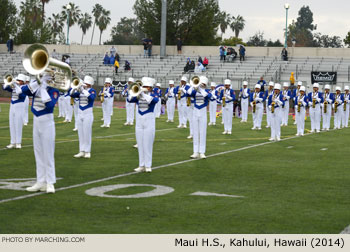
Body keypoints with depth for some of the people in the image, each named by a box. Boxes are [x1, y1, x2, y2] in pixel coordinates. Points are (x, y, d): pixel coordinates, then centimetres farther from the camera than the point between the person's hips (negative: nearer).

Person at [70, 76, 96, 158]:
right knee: (81, 134, 7)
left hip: (88, 114, -5)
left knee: (87, 133, -4)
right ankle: (82, 151, 12)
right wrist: (75, 88, -19)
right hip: (80, 114, 5)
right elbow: (72, 95, -3)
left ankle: (87, 152, 2)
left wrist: (83, 90, -33)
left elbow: (91, 97, -25)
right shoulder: (80, 91, 10)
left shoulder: (92, 91, -4)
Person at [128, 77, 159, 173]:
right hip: (139, 122, 4)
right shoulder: (138, 96, 8)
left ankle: (148, 166, 2)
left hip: (149, 123, -4)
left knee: (148, 145, -3)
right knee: (140, 145, 5)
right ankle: (141, 165, 10)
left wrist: (143, 94, -30)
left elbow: (154, 100, -25)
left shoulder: (153, 96, -2)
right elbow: (129, 100, -5)